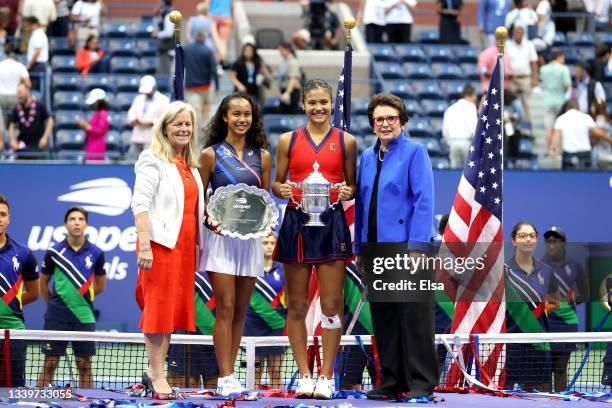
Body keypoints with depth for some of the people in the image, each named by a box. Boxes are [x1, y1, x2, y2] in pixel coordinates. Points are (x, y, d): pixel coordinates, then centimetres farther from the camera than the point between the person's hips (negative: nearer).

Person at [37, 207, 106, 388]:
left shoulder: (96, 253, 1)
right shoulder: (53, 252, -1)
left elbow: (100, 286, 13)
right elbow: (43, 283, 12)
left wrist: (79, 298, 12)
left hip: (84, 316, 1)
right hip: (57, 317, -1)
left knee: (84, 365, 4)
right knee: (50, 363, 1)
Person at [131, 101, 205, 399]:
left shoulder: (190, 165, 19)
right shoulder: (153, 160, -3)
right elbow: (140, 203, -11)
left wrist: (198, 245, 14)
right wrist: (144, 244, -21)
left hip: (185, 245, 7)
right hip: (161, 242, -7)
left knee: (175, 307, 8)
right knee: (159, 307, -6)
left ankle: (154, 372, 16)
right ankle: (157, 376, -4)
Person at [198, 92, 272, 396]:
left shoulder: (262, 157, 9)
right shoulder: (211, 154, 1)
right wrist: (211, 220, -14)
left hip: (250, 239, 4)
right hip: (220, 238, -3)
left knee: (240, 311, 6)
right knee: (225, 308, -10)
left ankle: (229, 376, 11)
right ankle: (225, 378, -10)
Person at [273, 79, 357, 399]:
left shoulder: (346, 142, 6)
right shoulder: (288, 141, 7)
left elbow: (352, 184, 11)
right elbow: (277, 183, 12)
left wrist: (348, 192, -11)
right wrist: (282, 190, -10)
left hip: (331, 224, -1)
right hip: (296, 223, 1)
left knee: (331, 305, -3)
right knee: (296, 306, 2)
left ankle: (326, 376, 4)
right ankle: (304, 375, 10)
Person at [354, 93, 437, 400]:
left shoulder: (414, 152, -3)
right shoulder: (367, 157, 14)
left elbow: (424, 201, -11)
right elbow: (361, 204, 16)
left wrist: (416, 247, -18)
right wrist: (359, 248, 12)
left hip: (407, 245, -6)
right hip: (376, 248, 6)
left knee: (414, 317, -4)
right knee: (383, 317, 8)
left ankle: (421, 383, 0)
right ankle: (392, 380, 15)